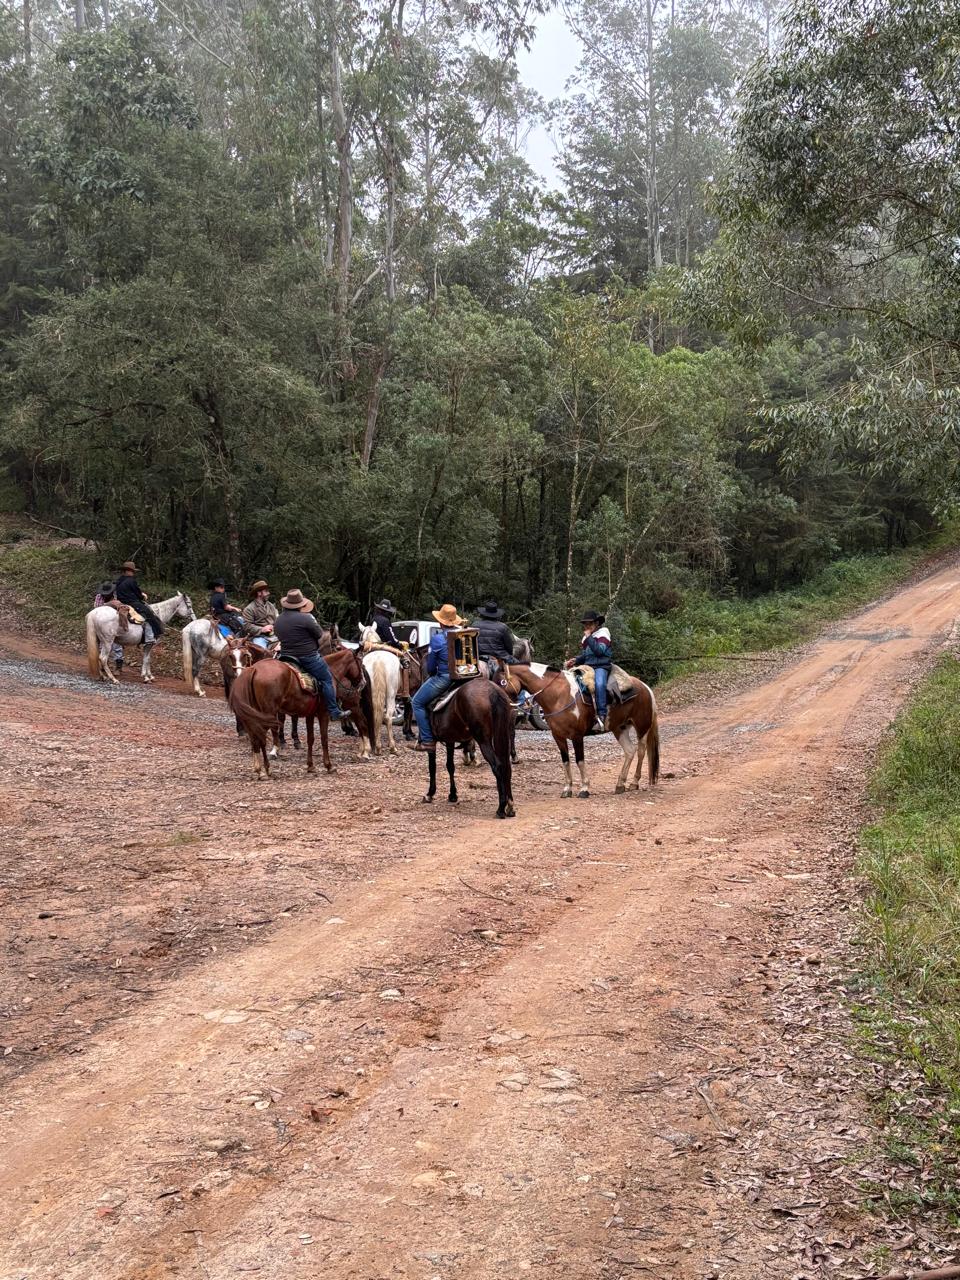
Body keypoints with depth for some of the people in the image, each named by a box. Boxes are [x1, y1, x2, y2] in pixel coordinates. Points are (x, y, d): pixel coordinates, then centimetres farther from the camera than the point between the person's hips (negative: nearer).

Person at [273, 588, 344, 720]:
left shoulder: (278, 621, 5)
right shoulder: (305, 618, -17)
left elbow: (281, 638, 14)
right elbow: (320, 635, -9)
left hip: (287, 655, 7)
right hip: (308, 657, -7)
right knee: (327, 679, 2)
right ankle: (334, 712, 0)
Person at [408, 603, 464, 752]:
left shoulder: (437, 638, -13)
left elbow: (430, 667, -5)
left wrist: (431, 673, 17)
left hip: (443, 678, -7)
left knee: (418, 702, 8)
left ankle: (427, 741, 1)